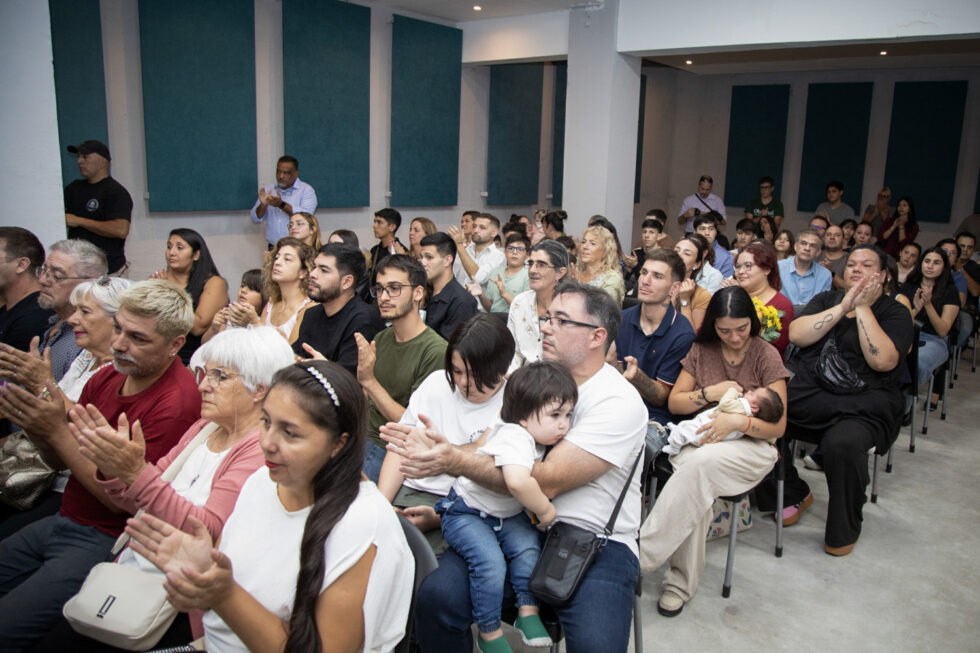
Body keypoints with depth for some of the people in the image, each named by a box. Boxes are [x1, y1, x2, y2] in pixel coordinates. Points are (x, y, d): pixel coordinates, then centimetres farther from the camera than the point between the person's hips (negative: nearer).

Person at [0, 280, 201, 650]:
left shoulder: (176, 401, -23)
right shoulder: (106, 376, 3)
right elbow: (59, 462, 12)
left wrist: (57, 431, -22)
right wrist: (35, 422, -11)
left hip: (106, 540, -8)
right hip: (64, 520, 8)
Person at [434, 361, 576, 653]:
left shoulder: (529, 432, -1)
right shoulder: (515, 437, -31)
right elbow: (518, 482, -50)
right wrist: (545, 509, -32)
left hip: (506, 515, 8)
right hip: (466, 513, -8)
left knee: (528, 546, -16)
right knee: (490, 561, -25)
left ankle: (528, 612, -1)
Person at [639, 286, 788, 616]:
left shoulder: (766, 356, -1)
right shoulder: (701, 350, 9)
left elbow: (778, 426, -3)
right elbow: (674, 403, 9)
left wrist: (738, 421, -21)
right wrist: (710, 393, -8)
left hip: (750, 446, -2)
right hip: (699, 437, 3)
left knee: (700, 462, -37)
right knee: (697, 492, -34)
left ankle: (642, 554, -32)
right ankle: (681, 582, -23)